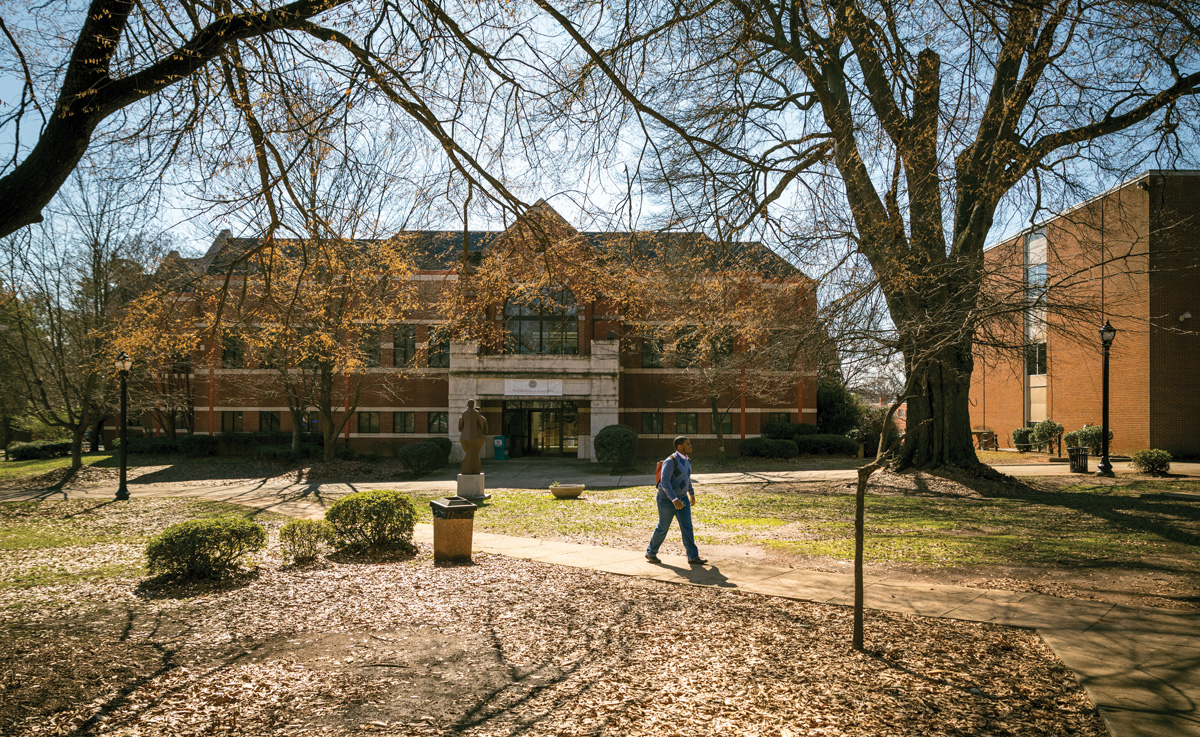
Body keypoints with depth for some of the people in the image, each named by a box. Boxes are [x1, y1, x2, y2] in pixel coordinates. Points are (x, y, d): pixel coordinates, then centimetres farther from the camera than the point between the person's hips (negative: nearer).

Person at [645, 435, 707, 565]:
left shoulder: (686, 460, 4)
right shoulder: (670, 461, -23)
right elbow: (665, 482, -29)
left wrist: (692, 494, 27)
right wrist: (674, 500, -36)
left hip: (681, 498, 7)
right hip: (668, 500, -7)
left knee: (687, 526, -2)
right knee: (663, 527, 6)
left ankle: (693, 557, -1)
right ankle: (651, 553, 24)